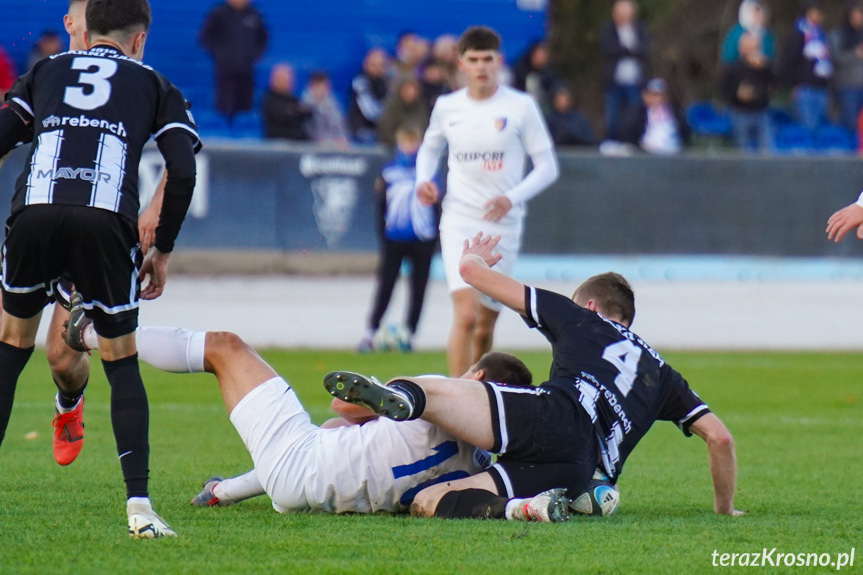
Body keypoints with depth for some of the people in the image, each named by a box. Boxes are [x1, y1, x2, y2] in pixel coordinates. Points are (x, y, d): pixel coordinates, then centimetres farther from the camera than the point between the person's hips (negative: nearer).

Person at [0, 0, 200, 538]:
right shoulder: (155, 86, 23)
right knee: (123, 364, 13)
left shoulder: (44, 72, 26)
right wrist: (163, 252, 19)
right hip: (107, 221, -1)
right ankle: (139, 506, 2)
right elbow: (184, 171, 9)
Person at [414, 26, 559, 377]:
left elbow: (547, 167, 0)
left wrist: (513, 197, -16)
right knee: (466, 315, -19)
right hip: (459, 222, 0)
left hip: (503, 226, 1)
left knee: (486, 324, 9)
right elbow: (430, 148, 24)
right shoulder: (446, 107, 4)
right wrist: (424, 180, 2)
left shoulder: (520, 107, -3)